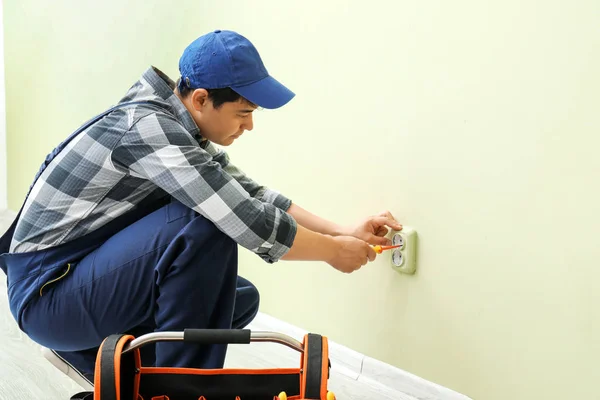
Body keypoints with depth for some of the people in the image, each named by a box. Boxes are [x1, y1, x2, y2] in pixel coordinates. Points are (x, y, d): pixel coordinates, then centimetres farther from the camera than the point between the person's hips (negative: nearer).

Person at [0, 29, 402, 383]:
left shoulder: (178, 128, 3)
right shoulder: (147, 127, -25)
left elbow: (252, 196, 11)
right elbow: (248, 223, -27)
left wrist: (343, 233, 5)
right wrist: (334, 251, -12)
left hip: (95, 274, 9)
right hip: (47, 293, -9)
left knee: (241, 298, 9)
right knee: (203, 226, -27)